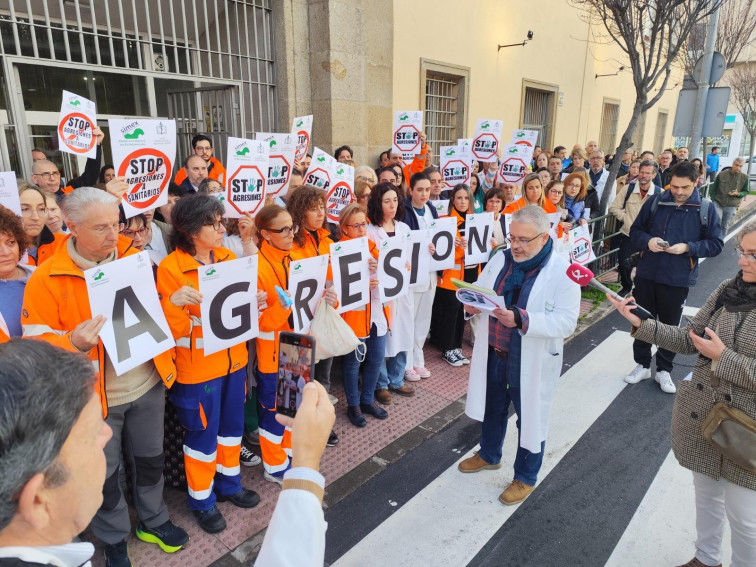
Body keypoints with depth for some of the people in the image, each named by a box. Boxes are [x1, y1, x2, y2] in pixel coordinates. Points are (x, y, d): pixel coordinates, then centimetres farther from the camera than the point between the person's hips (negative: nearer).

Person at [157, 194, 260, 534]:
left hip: (233, 360, 6)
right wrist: (173, 303, -35)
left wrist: (253, 303, -6)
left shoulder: (228, 258, 3)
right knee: (203, 433, 10)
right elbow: (173, 329, -16)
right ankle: (201, 500, 33)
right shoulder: (171, 267, -15)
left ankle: (229, 484, 42)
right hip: (197, 367, -6)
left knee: (232, 425, 19)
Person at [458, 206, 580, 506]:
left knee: (530, 417, 14)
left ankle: (525, 477, 37)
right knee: (493, 408, 24)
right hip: (493, 353, 5)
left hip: (531, 361, -5)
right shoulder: (500, 258, -1)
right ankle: (489, 455, 50)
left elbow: (566, 321, -22)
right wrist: (472, 303, -17)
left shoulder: (562, 271, -17)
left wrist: (521, 320, -34)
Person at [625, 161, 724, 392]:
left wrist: (688, 247, -19)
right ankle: (642, 365, 30)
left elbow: (715, 244, -2)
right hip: (647, 274, 1)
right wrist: (647, 241, -16)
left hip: (678, 280, -1)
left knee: (670, 325, 12)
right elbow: (635, 230, 5)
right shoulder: (655, 202, -1)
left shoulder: (706, 210, -4)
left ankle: (664, 370, 29)